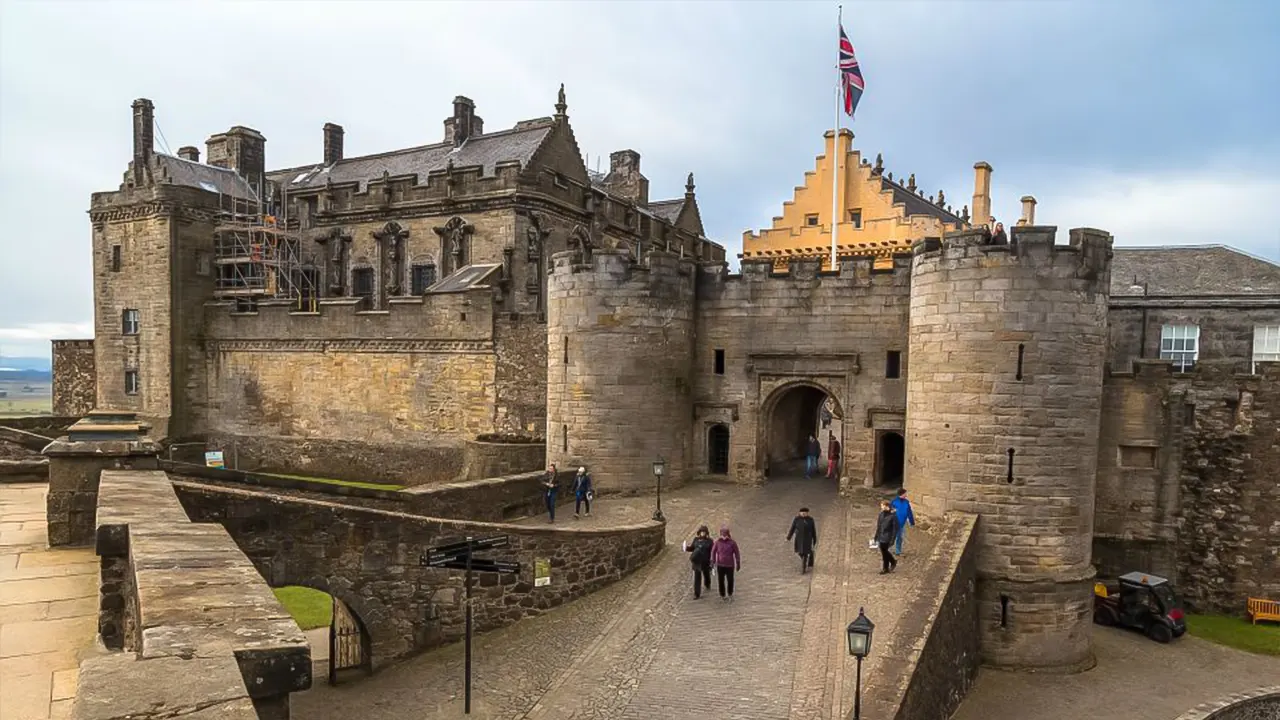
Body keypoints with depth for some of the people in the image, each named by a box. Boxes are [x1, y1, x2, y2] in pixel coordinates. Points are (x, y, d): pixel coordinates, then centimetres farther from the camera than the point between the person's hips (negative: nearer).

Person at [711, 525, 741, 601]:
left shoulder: (732, 542, -9)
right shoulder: (718, 541, -5)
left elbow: (737, 553, -1)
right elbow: (713, 551, 6)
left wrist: (738, 564, 2)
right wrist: (713, 561, 4)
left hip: (730, 565, -1)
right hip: (720, 565, 1)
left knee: (730, 580, 7)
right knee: (721, 581, 5)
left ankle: (730, 594, 30)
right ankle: (722, 595, 22)